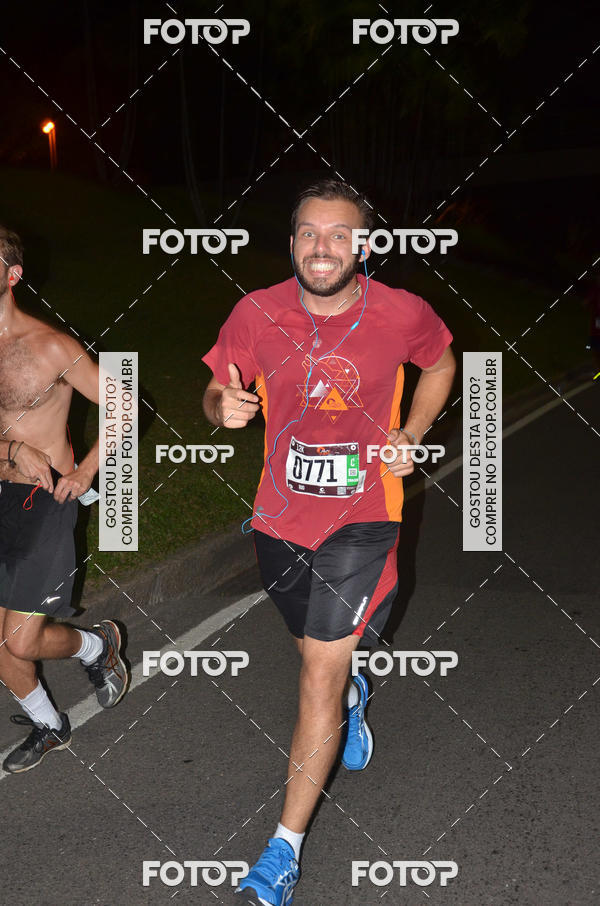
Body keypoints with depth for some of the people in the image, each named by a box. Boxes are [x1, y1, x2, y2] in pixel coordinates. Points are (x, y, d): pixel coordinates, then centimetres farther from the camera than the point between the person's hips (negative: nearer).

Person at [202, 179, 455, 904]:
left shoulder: (402, 314, -11)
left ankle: (286, 846, 5)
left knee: (321, 671, -8)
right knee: (320, 653, 23)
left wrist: (410, 436, -3)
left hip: (360, 517, -3)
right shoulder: (257, 313, -9)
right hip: (281, 516, 3)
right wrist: (223, 406, -23)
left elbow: (441, 362, 10)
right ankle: (353, 698, 61)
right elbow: (217, 391, 1)